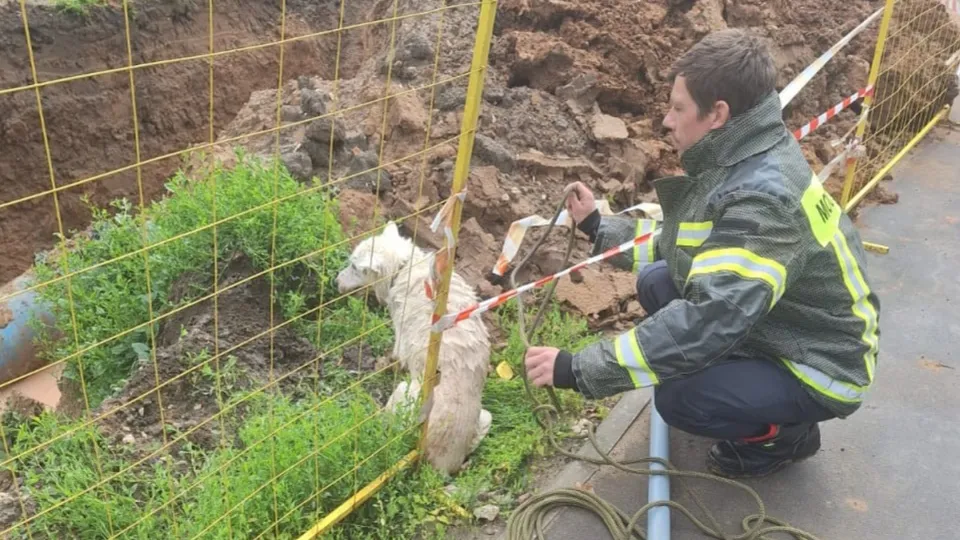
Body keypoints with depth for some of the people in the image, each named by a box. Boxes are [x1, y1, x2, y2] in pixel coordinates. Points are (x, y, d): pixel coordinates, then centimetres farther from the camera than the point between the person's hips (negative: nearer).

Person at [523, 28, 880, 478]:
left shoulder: (765, 198, -33)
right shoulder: (742, 161, -3)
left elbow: (710, 320, -41)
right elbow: (696, 246, 11)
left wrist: (579, 369, -39)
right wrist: (599, 226, 7)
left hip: (819, 368, -9)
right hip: (778, 328, 9)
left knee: (680, 398, -28)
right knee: (657, 282, 0)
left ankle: (785, 434, 4)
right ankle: (750, 379, 15)